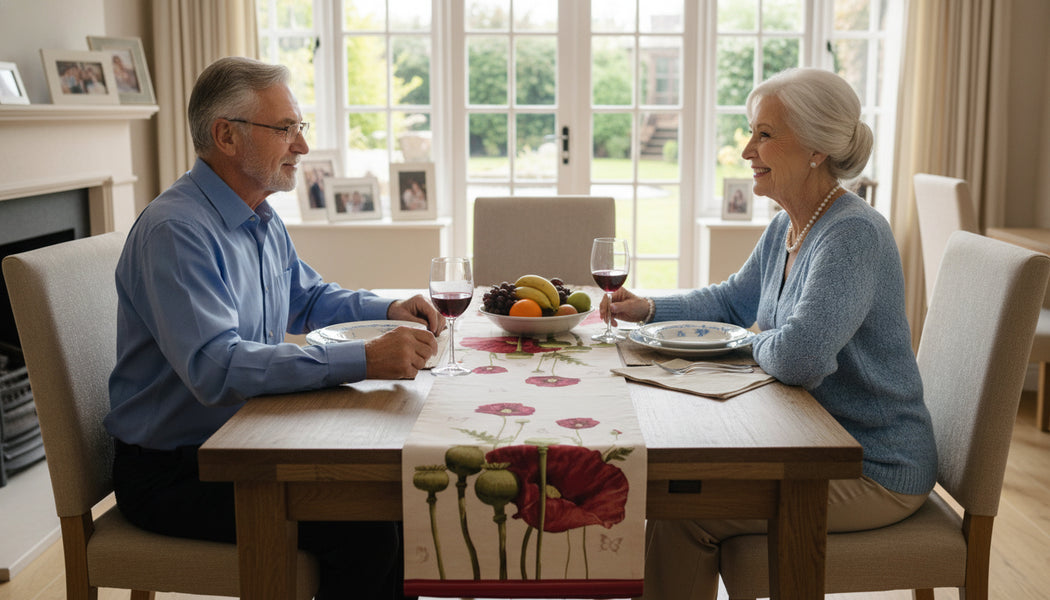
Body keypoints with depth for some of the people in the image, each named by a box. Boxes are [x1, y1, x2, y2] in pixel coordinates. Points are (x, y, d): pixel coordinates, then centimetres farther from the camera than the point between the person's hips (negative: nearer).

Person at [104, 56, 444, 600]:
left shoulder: (262, 220, 10)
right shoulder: (175, 230, -21)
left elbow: (307, 298, 28)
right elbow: (215, 368, -33)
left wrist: (388, 308, 9)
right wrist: (364, 360, -36)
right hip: (170, 474, -9)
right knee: (363, 533, -23)